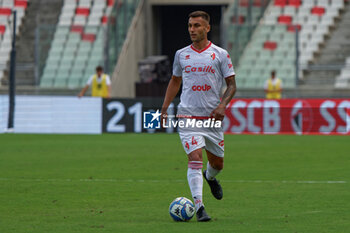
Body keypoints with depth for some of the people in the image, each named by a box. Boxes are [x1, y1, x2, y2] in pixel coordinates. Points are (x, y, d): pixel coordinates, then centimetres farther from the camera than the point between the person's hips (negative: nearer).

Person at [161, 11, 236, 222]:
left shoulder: (220, 54, 0)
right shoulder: (181, 54, 7)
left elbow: (231, 84, 2)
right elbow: (175, 81, 20)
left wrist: (222, 105, -15)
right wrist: (165, 108, 13)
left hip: (212, 117, 1)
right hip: (188, 115, -1)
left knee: (217, 163, 12)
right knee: (195, 158, -17)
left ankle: (210, 177, 50)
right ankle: (199, 206, -21)